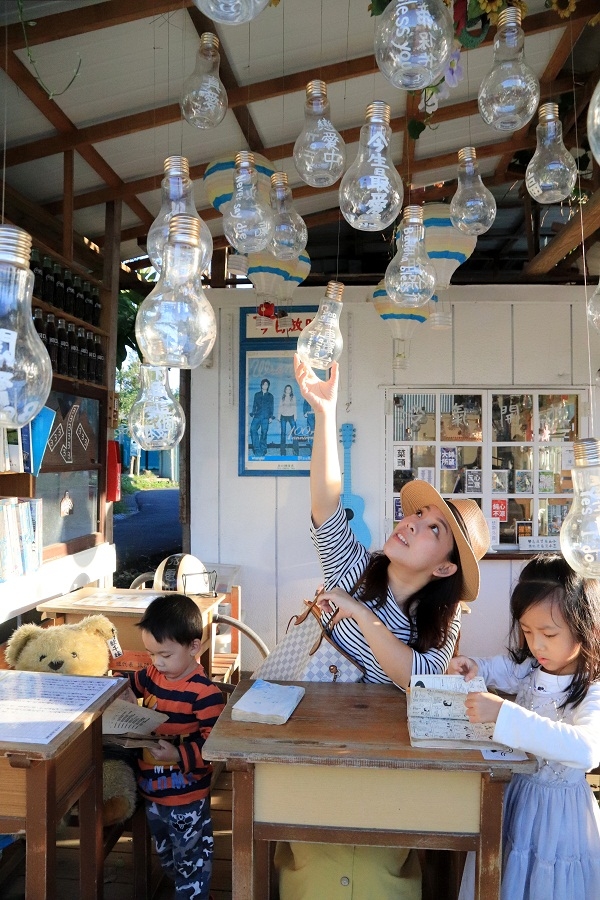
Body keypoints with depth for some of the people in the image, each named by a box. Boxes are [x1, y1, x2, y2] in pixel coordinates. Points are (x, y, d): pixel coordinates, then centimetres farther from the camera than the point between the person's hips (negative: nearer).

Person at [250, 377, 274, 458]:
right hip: (257, 416, 1)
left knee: (264, 433, -5)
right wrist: (253, 414, 5)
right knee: (253, 429, -20)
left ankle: (262, 451, 2)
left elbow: (272, 407, 10)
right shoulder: (257, 395, 16)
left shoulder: (270, 396, 12)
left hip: (265, 417, -1)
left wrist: (271, 417, 1)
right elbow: (254, 405, 17)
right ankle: (257, 449, -18)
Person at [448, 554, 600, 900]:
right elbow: (504, 668, 16)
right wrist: (474, 669, -8)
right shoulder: (532, 669, -7)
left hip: (557, 810, -6)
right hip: (512, 795, 6)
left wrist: (503, 713, -49)